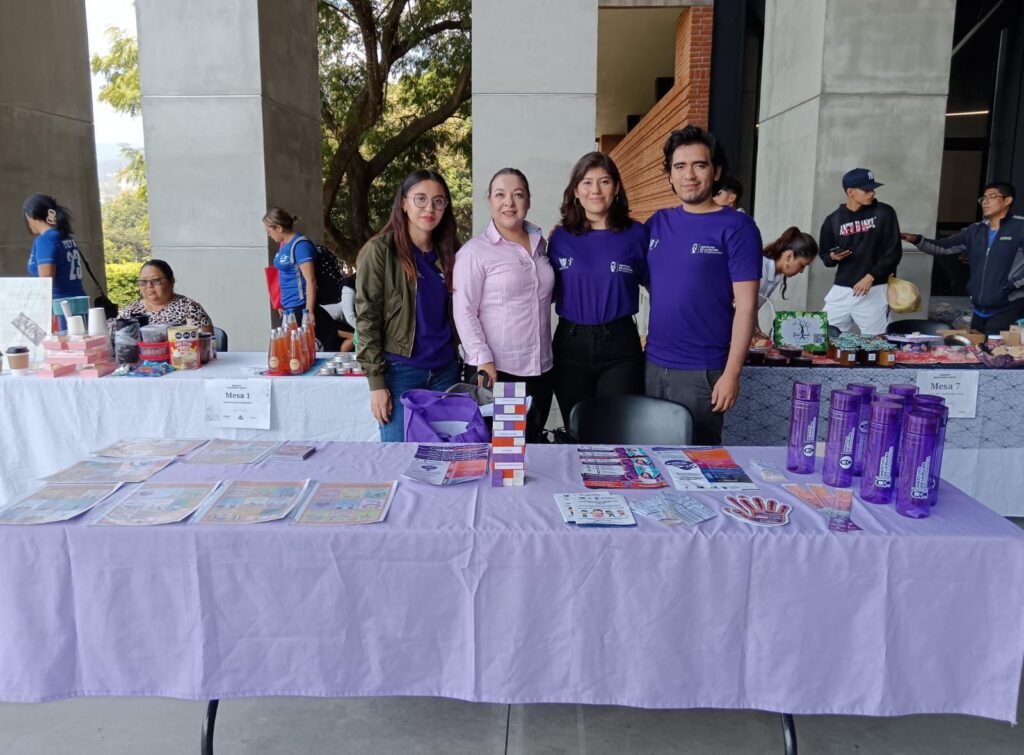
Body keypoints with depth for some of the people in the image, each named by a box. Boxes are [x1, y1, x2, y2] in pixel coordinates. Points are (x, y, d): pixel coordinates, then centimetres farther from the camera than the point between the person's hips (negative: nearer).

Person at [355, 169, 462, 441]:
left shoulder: (449, 252, 9)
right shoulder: (380, 250, -6)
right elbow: (367, 319, -9)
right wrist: (376, 382, -13)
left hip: (446, 370, 5)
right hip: (400, 371, -4)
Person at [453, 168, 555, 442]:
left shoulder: (540, 243, 10)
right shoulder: (475, 251, -8)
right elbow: (464, 312, -11)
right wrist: (483, 360, -18)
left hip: (542, 368, 6)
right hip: (497, 371, -5)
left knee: (532, 444, 15)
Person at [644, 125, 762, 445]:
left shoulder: (736, 227, -7)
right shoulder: (658, 222, 7)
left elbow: (746, 305, -11)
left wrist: (731, 373, -15)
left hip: (702, 372, -5)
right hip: (653, 365, 5)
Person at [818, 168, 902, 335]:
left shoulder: (884, 213, 2)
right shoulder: (833, 220, 6)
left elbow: (894, 252, -2)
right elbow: (825, 256, 15)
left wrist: (871, 277, -12)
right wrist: (832, 257, -9)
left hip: (874, 290, -2)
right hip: (841, 290, 2)